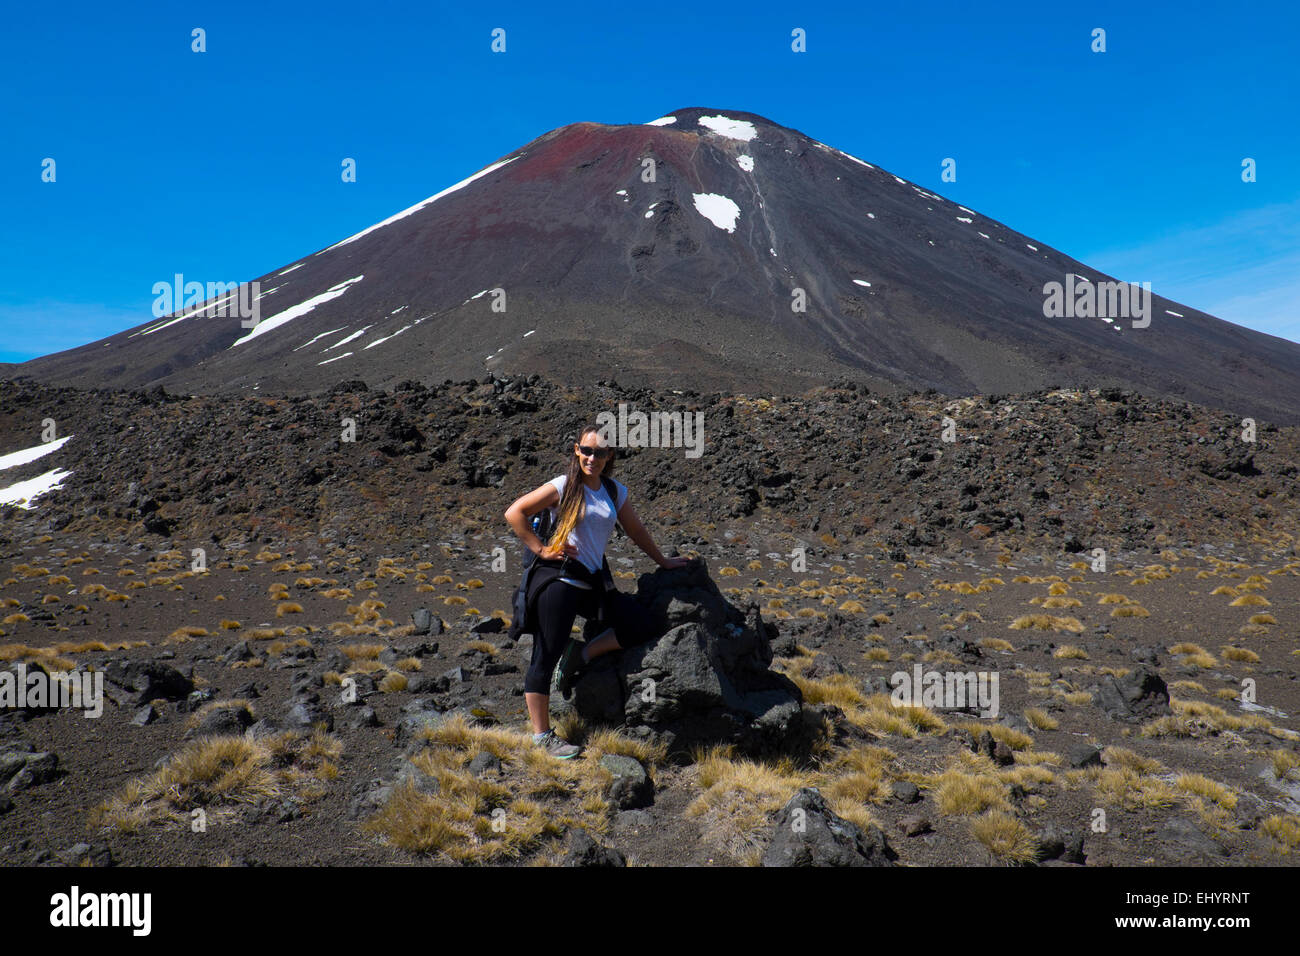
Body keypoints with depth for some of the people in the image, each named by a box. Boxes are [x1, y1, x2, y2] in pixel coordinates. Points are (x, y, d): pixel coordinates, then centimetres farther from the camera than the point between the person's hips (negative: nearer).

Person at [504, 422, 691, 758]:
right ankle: (541, 735, 6)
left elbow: (635, 530, 24)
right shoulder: (563, 487, -5)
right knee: (546, 655, -4)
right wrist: (540, 550, -8)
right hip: (560, 578, -6)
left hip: (594, 581, 6)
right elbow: (513, 513, -6)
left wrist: (663, 561, 29)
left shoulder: (616, 492, 11)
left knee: (637, 623, -9)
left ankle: (581, 657, 10)